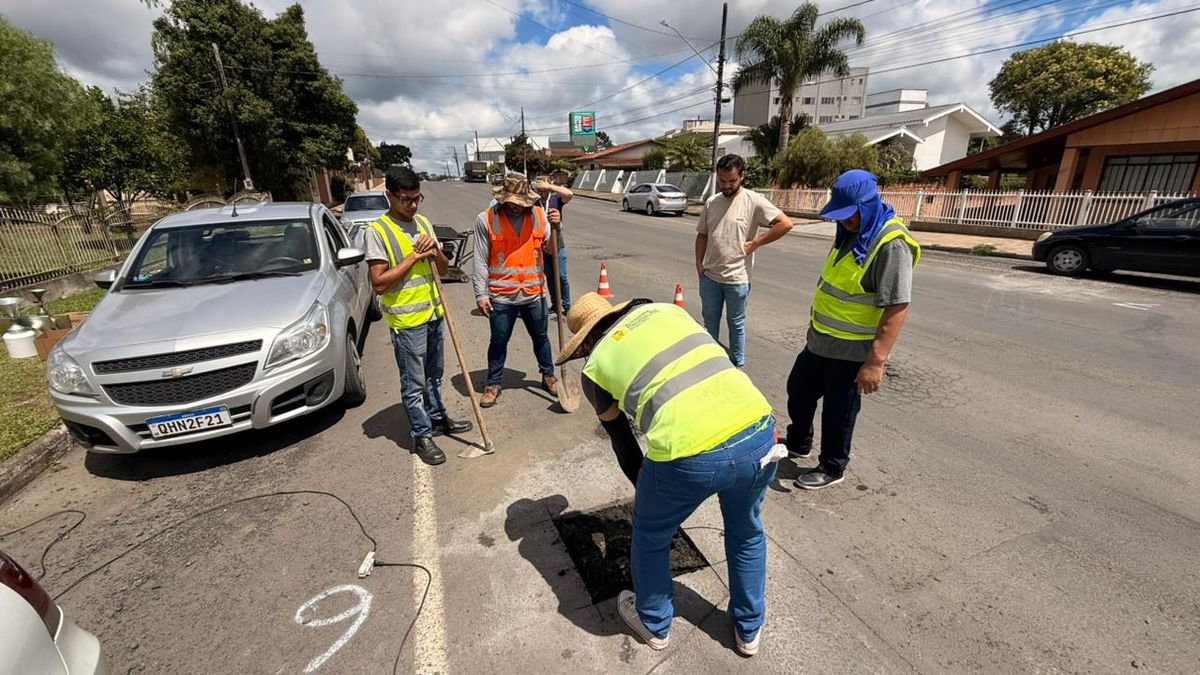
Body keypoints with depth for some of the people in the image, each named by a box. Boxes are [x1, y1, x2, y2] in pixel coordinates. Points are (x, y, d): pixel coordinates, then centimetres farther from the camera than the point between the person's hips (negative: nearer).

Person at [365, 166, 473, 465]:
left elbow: (443, 269, 11)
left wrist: (435, 253, -10)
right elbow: (379, 283, -18)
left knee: (433, 375, 21)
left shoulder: (423, 223, 8)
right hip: (406, 320, -6)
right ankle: (422, 436, 18)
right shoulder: (377, 230, -12)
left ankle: (437, 418, 38)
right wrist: (414, 256, -19)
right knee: (414, 383, 5)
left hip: (432, 313, 7)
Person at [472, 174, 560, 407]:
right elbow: (480, 260, -5)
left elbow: (550, 250, 2)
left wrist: (556, 227, -15)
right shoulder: (486, 219, -7)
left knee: (541, 337, 18)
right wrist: (481, 293, -8)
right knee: (498, 342, 12)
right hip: (501, 296, -2)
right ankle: (494, 383, 30)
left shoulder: (539, 214, 1)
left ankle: (548, 375, 38)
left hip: (534, 293, 2)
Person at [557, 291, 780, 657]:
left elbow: (622, 441, 22)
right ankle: (749, 628, 55)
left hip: (689, 456, -4)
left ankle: (654, 623, 53)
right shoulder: (665, 308, 22)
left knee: (650, 536, 29)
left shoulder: (595, 367, 14)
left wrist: (645, 486, 39)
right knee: (747, 534, 34)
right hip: (759, 431, 5)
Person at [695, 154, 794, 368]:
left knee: (736, 324, 10)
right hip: (709, 276, 5)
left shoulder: (754, 201, -10)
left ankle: (738, 366, 27)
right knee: (710, 322, 17)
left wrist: (756, 242, -13)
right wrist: (699, 262, 6)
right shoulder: (711, 202, 6)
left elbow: (786, 223, -15)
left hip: (737, 279, -4)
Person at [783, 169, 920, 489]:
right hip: (820, 341, 9)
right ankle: (798, 444, 44)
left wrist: (875, 362, -28)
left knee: (838, 413, 8)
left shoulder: (891, 244, -22)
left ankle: (831, 468, 30)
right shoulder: (852, 231, 7)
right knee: (798, 391, 22)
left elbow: (897, 308, -26)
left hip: (851, 351, -9)